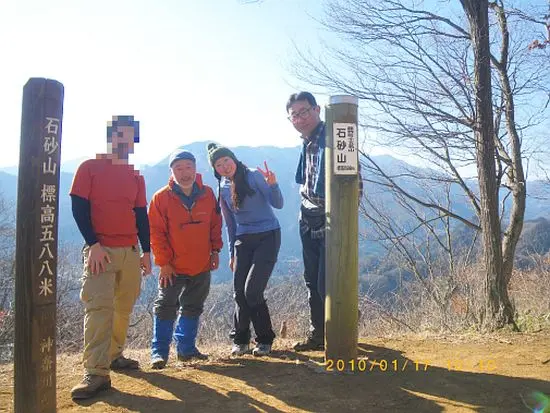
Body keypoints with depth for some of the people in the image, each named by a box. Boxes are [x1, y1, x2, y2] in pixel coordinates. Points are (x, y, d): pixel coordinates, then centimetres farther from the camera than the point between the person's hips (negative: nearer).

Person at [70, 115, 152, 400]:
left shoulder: (136, 176, 13)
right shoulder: (89, 168, 0)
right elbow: (78, 207, -6)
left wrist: (146, 251, 10)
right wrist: (93, 245, -15)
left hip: (131, 251, 5)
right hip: (100, 250, -5)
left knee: (124, 307, 10)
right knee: (99, 306, -13)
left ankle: (114, 355, 26)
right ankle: (96, 373, -13)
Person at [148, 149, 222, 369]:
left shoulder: (207, 194, -1)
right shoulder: (161, 198, -11)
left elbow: (215, 225, 9)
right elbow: (156, 233, -10)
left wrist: (215, 250, 4)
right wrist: (163, 262, -11)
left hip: (202, 266, 4)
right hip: (173, 268, -4)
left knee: (193, 308, 14)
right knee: (166, 307, 0)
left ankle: (186, 348, 28)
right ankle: (159, 351, 12)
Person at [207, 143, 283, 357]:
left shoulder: (254, 176, -8)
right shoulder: (223, 188, 8)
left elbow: (278, 204, -14)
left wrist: (273, 184, -32)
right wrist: (232, 253, 17)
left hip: (267, 236, -5)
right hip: (242, 240, 5)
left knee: (252, 291, -12)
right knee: (239, 292, 1)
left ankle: (265, 339, 7)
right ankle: (240, 340, 20)